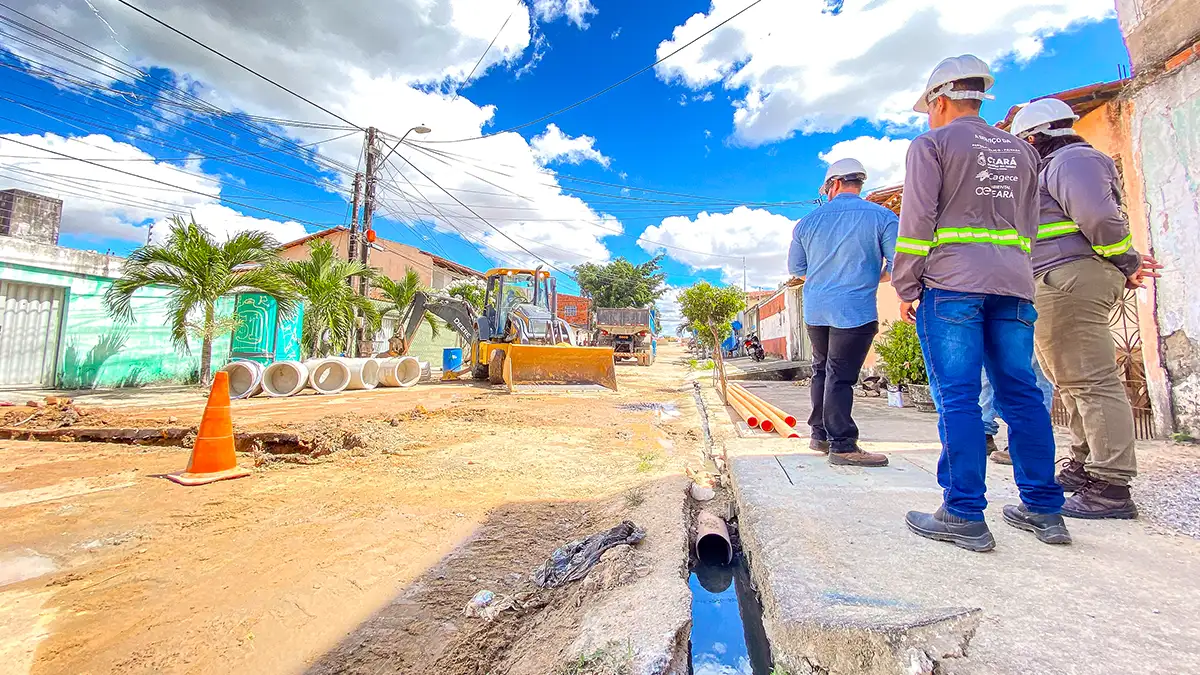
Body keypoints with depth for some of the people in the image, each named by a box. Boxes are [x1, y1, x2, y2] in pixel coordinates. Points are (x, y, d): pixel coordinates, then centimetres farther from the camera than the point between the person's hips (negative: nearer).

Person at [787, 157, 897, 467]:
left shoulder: (807, 221, 7)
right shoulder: (882, 217, -3)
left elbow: (796, 267, 14)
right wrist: (872, 277, 13)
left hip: (815, 310, 4)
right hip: (855, 310, -4)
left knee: (822, 371, 16)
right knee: (840, 376, -3)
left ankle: (819, 435, 23)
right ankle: (842, 445, 0)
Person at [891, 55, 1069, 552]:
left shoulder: (931, 144, 3)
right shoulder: (1021, 150, 23)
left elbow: (916, 221, -8)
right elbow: (1028, 227, 22)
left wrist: (905, 287, -4)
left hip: (950, 285, -6)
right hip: (1013, 285, 7)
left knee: (957, 397, -8)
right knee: (1020, 392, 9)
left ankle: (964, 517, -5)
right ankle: (1044, 510, 15)